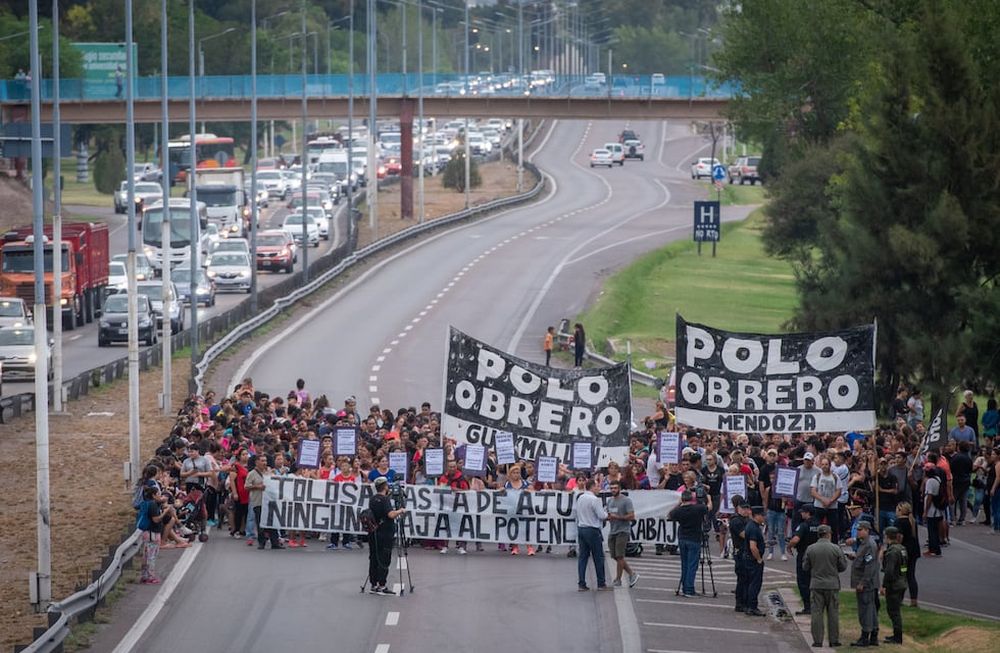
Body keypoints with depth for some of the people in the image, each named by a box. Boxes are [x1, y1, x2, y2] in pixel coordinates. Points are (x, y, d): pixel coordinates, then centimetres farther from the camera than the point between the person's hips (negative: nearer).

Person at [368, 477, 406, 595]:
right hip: (385, 534, -8)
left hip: (373, 534, 8)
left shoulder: (373, 500, 10)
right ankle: (381, 586, -8)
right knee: (384, 561, -5)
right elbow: (391, 514, -26)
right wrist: (400, 511, -8)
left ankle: (374, 585, 10)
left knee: (374, 559, 9)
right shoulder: (385, 500, -14)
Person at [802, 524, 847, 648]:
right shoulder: (836, 549, -6)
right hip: (832, 585, -1)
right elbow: (843, 566, -1)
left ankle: (817, 640, 0)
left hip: (816, 585, 1)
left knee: (817, 613, 3)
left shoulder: (810, 549, -2)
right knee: (833, 613, 6)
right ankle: (834, 640, 8)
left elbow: (805, 567, 3)